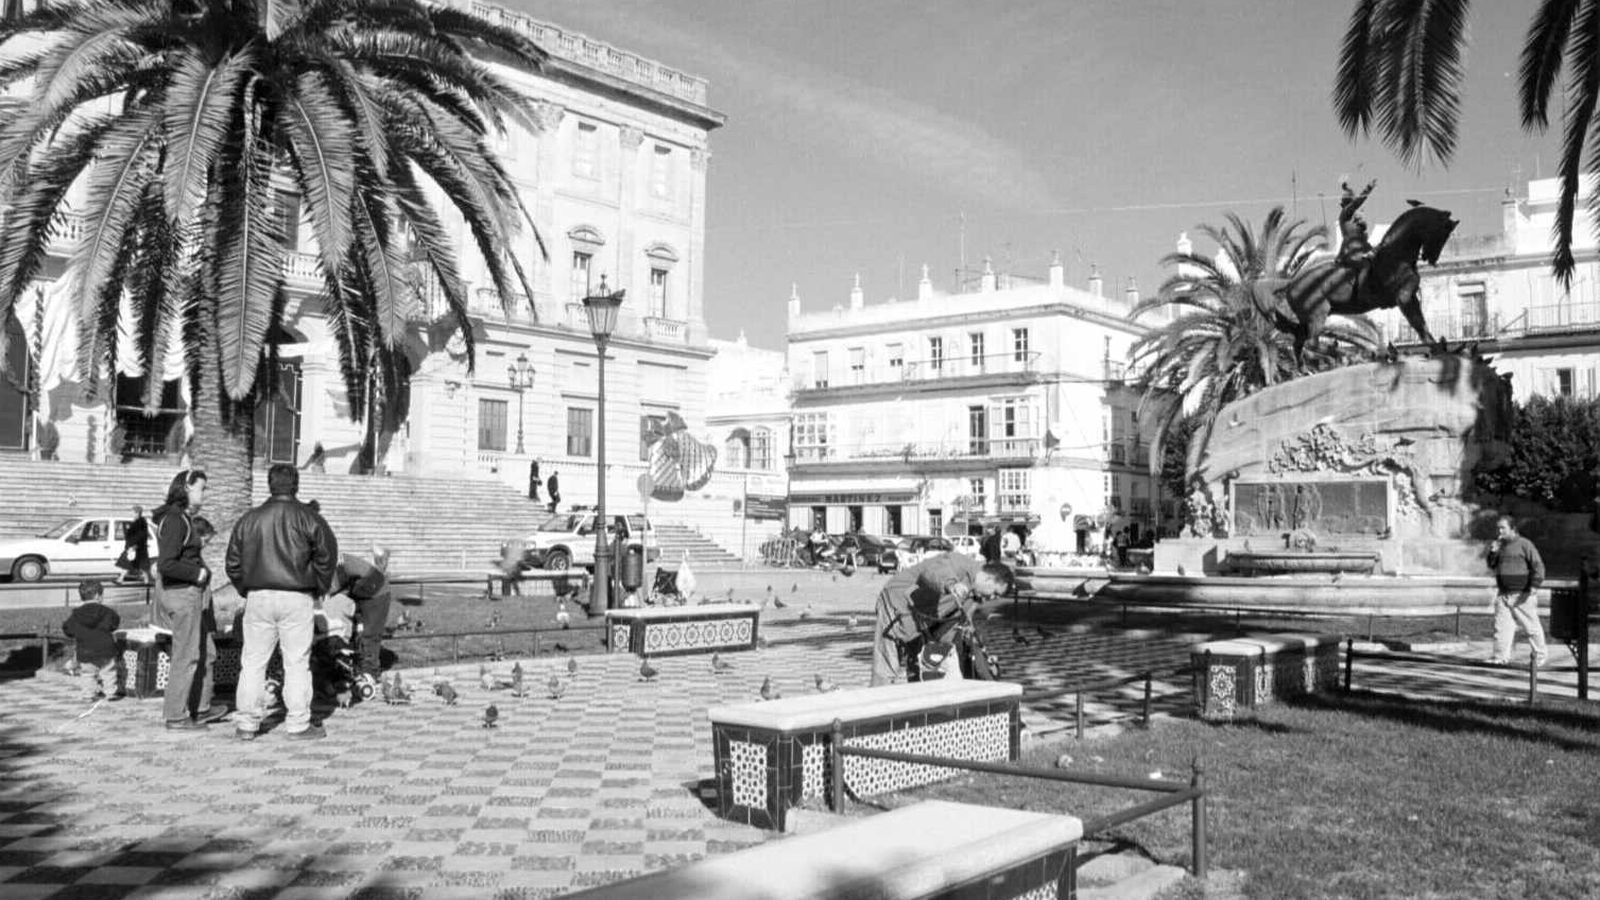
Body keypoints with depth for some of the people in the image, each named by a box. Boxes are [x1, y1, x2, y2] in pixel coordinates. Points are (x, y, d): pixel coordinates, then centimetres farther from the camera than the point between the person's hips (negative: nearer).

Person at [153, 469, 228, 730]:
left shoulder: (182, 517, 13)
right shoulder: (175, 520, -18)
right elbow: (166, 565, -25)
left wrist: (197, 545, 15)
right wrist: (197, 573, -15)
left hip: (187, 593, 10)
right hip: (182, 594, -10)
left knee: (206, 652, 18)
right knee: (187, 657, 0)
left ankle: (200, 708, 27)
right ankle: (175, 716, 10)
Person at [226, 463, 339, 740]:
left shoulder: (248, 520, 7)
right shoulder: (308, 519, -3)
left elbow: (234, 563, 9)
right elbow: (327, 556, -5)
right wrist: (320, 588, 8)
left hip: (258, 597, 3)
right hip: (296, 598, -3)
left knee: (252, 662, 9)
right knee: (297, 663, 2)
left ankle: (246, 724, 11)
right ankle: (299, 724, 4)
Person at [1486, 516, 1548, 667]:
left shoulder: (1525, 544, -6)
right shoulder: (1499, 545, 13)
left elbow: (1538, 566, -9)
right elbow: (1492, 566, 18)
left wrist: (1534, 586, -18)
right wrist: (1493, 553, -1)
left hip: (1522, 595, -5)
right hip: (1503, 594, 5)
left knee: (1532, 626, 5)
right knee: (1502, 626, -2)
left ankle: (1540, 655, 19)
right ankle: (1501, 657, -2)